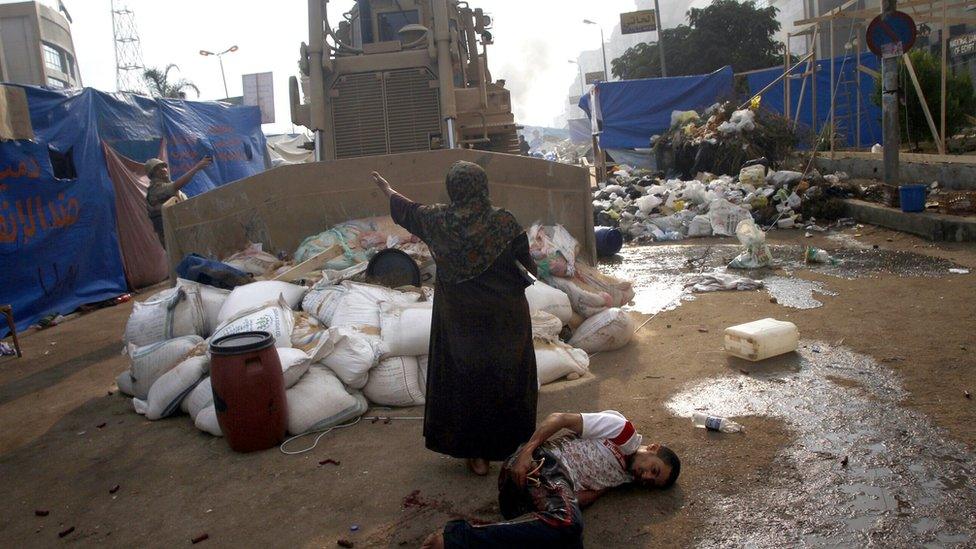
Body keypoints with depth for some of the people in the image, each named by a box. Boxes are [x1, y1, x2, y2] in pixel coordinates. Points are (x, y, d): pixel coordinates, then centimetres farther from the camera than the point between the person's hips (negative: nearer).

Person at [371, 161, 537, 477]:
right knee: (509, 377, 16)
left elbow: (407, 211, 12)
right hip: (506, 318, 0)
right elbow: (527, 263, -4)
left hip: (459, 321, 1)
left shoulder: (438, 221, -8)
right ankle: (517, 444, 31)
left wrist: (387, 189, 31)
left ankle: (477, 454, 21)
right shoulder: (504, 222, -14)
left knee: (464, 380, 13)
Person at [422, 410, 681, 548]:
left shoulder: (625, 477, 29)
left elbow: (580, 500, 10)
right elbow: (560, 418, -2)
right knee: (566, 523, -36)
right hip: (543, 464, -7)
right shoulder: (624, 430, 8)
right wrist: (527, 451, -16)